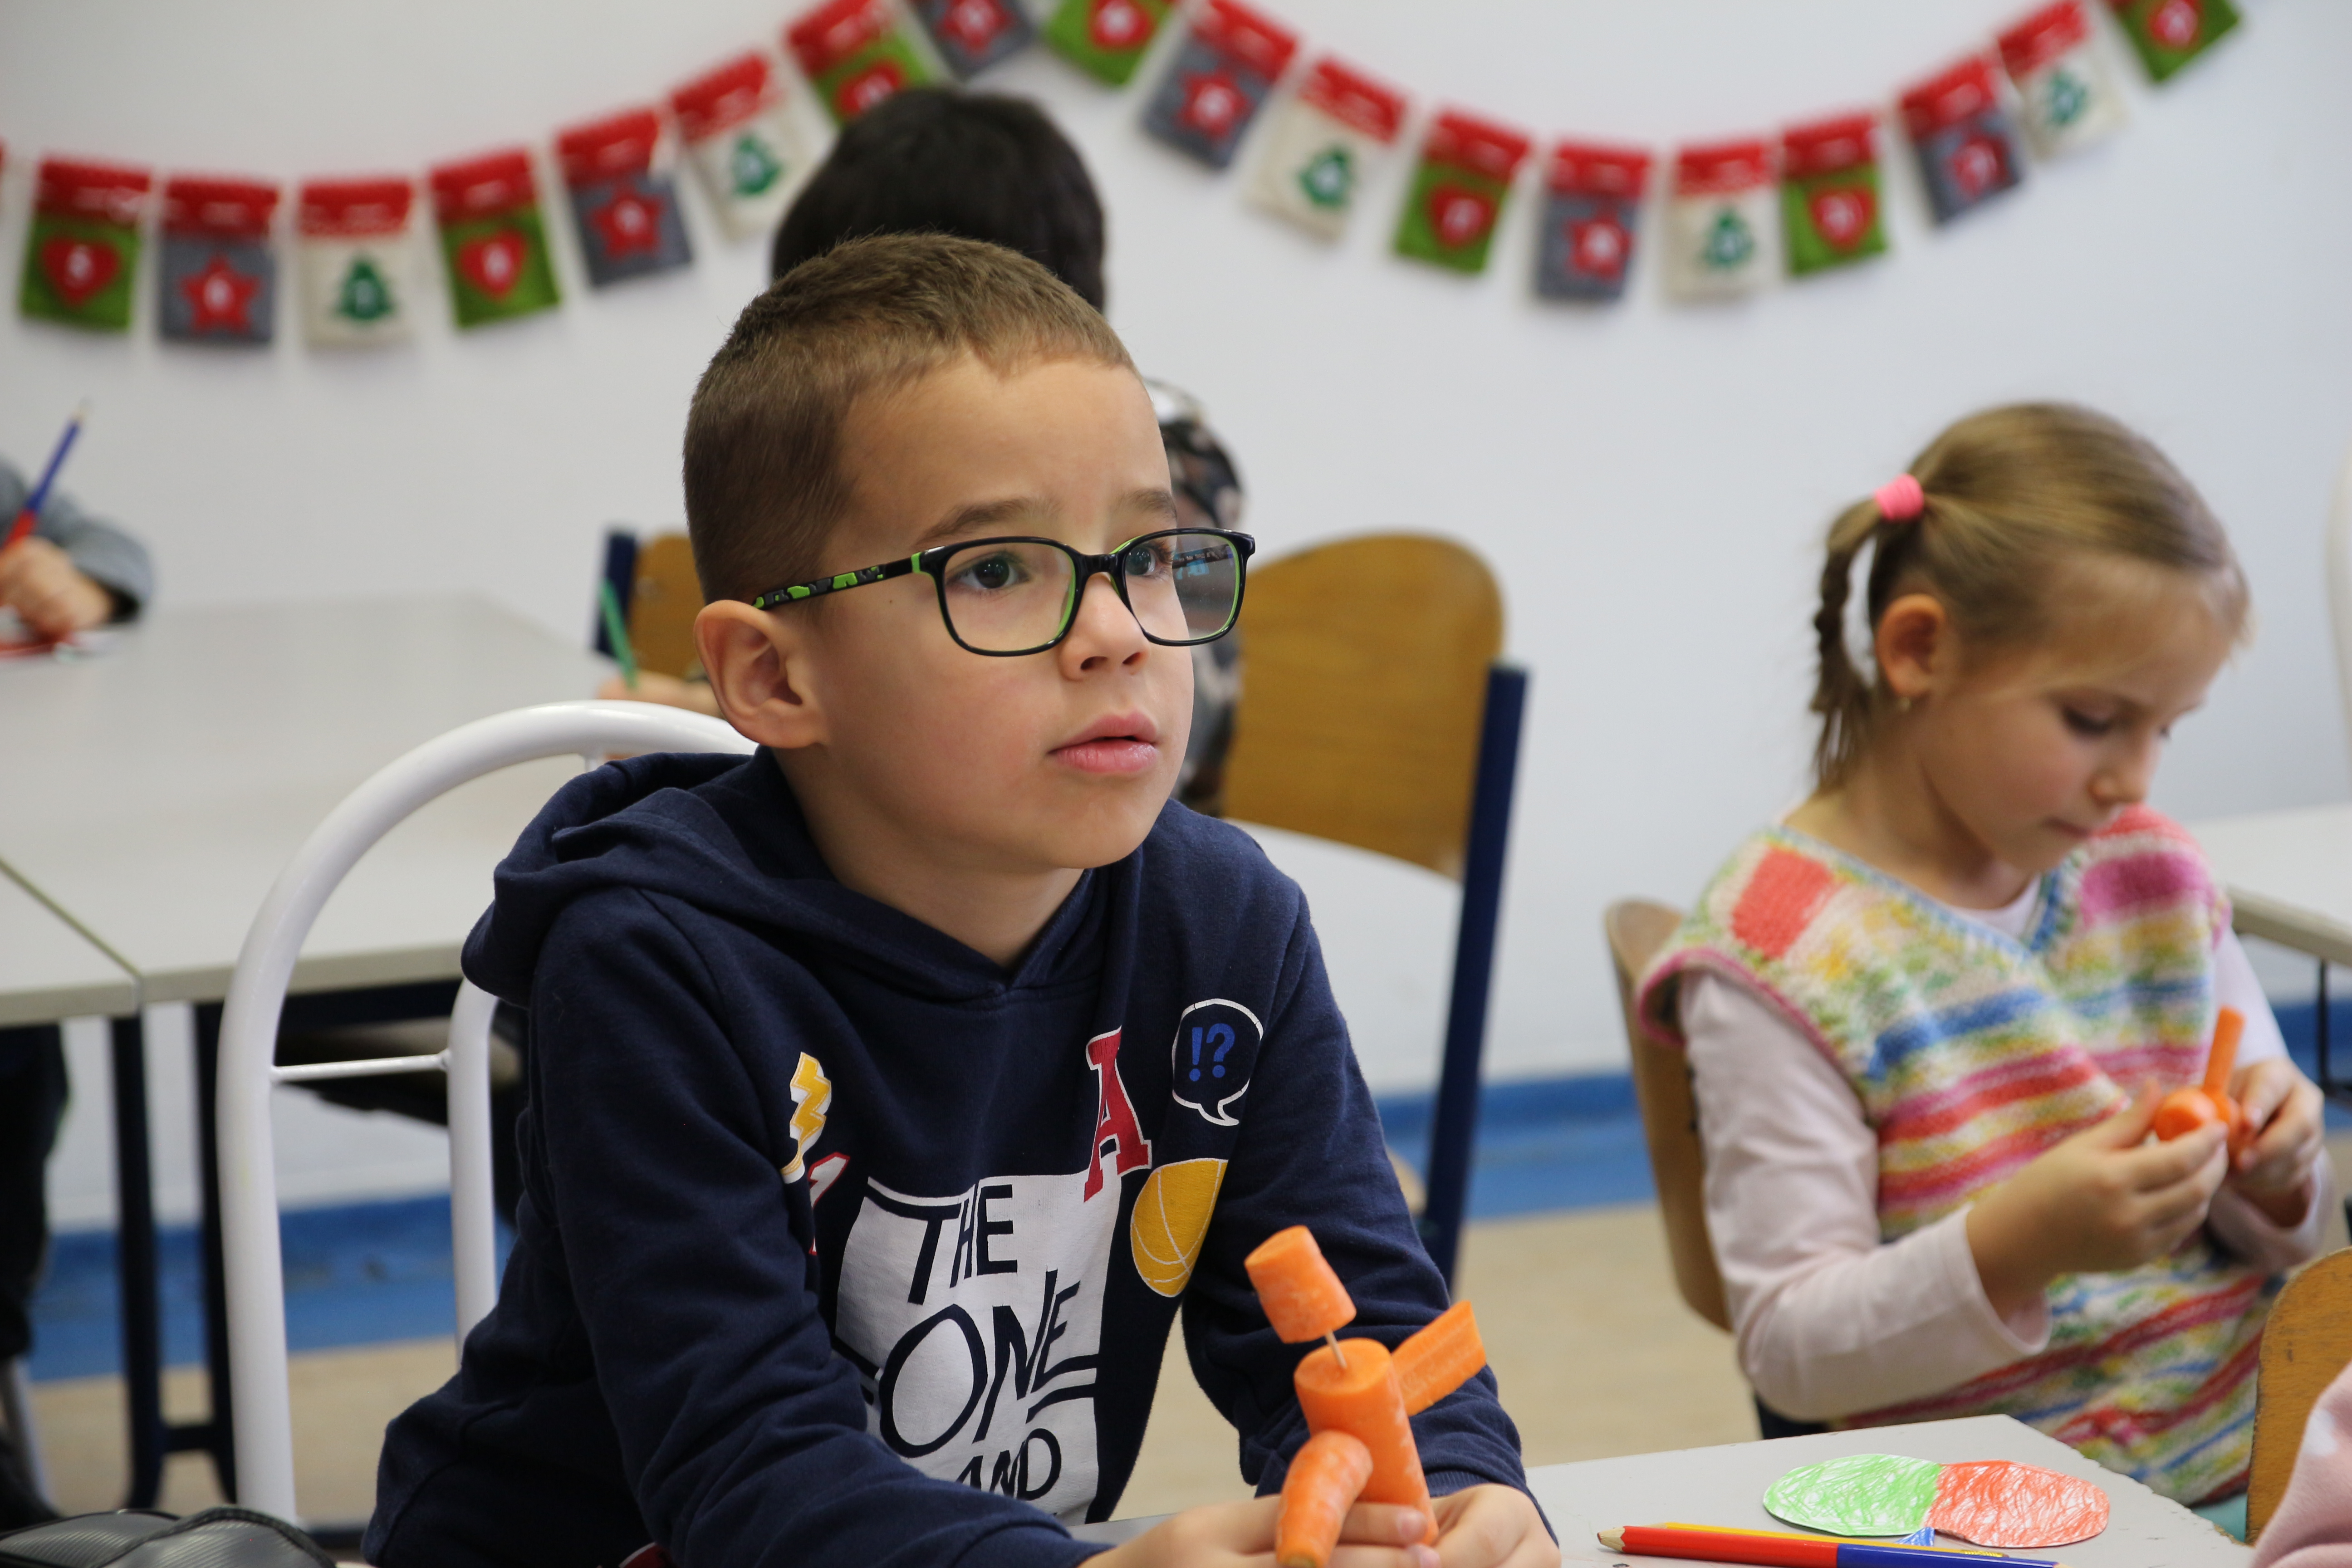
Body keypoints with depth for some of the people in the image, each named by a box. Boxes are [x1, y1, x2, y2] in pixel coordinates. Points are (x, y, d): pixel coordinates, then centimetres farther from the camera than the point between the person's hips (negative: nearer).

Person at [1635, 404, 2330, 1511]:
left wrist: (2270, 1176, -3)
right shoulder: (1778, 959, -8)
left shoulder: (2153, 876, 11)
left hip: (2266, 1448, 6)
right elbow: (1788, 1352, -10)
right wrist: (2017, 1242, -25)